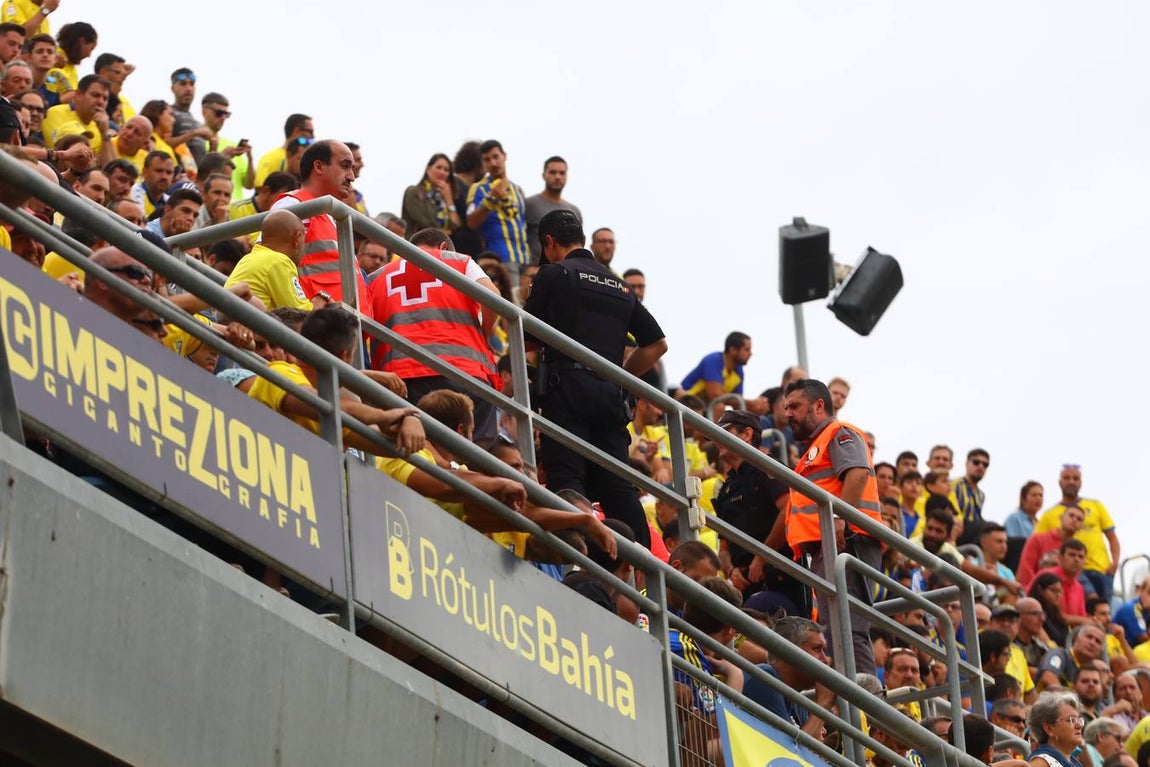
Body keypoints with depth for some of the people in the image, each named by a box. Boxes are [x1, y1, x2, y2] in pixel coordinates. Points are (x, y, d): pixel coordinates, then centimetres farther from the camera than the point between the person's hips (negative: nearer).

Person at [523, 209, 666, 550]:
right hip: (609, 394, 6)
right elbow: (657, 344, 22)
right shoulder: (619, 285, 22)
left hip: (567, 385, -6)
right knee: (616, 483, 3)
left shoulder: (554, 274, 3)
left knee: (566, 478, -11)